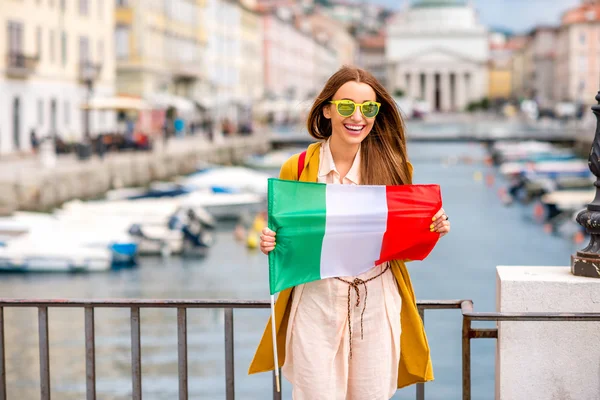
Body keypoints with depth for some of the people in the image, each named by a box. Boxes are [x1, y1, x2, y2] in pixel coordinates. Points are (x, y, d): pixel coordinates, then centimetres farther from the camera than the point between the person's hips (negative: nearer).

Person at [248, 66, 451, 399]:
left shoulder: (393, 167, -1)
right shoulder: (297, 169, -4)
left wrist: (434, 228, -9)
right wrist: (270, 243, -14)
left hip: (377, 306, 1)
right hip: (317, 306, -1)